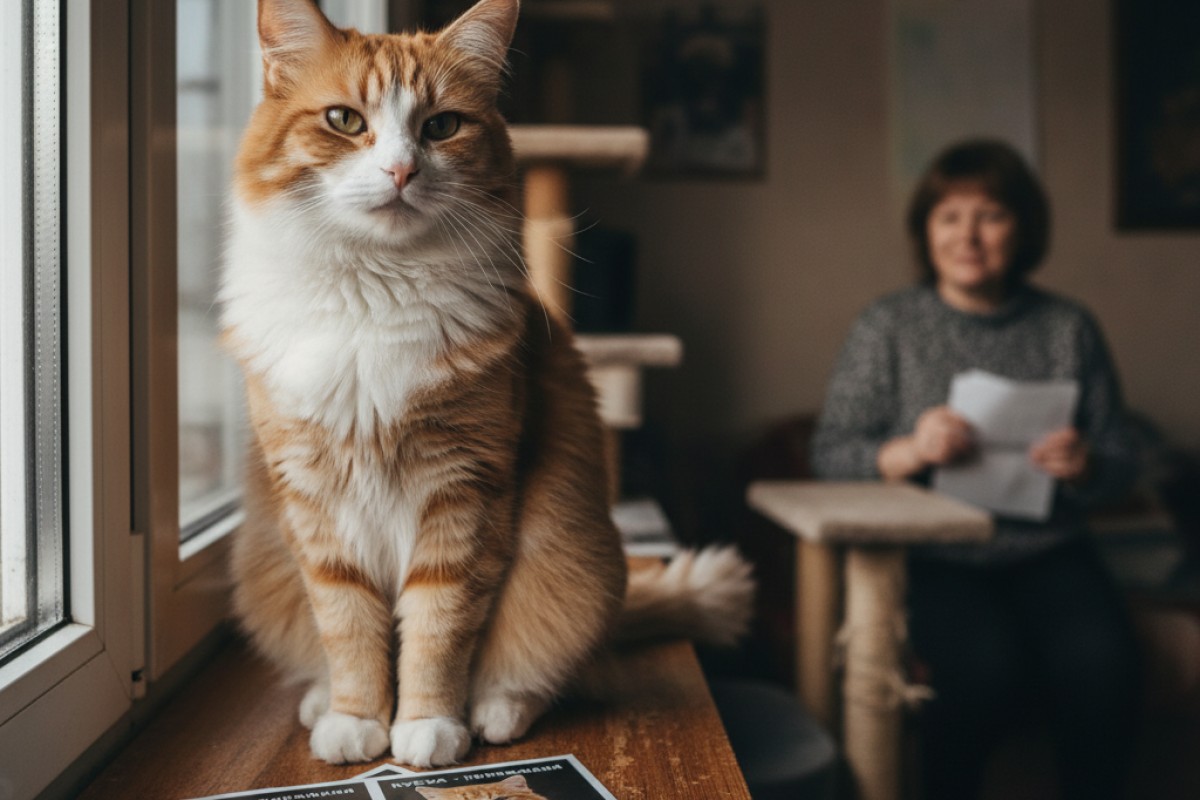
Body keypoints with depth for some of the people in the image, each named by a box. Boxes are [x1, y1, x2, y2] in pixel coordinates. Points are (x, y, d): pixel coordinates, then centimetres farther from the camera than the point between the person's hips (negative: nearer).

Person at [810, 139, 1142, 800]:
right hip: (934, 559, -2)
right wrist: (909, 452, -20)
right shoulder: (887, 326, 3)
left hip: (1048, 553, 2)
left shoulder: (1069, 328, 10)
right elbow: (830, 454, -1)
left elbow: (1121, 454, 11)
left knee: (1101, 661, -26)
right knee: (987, 662, -29)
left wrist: (1085, 466, -12)